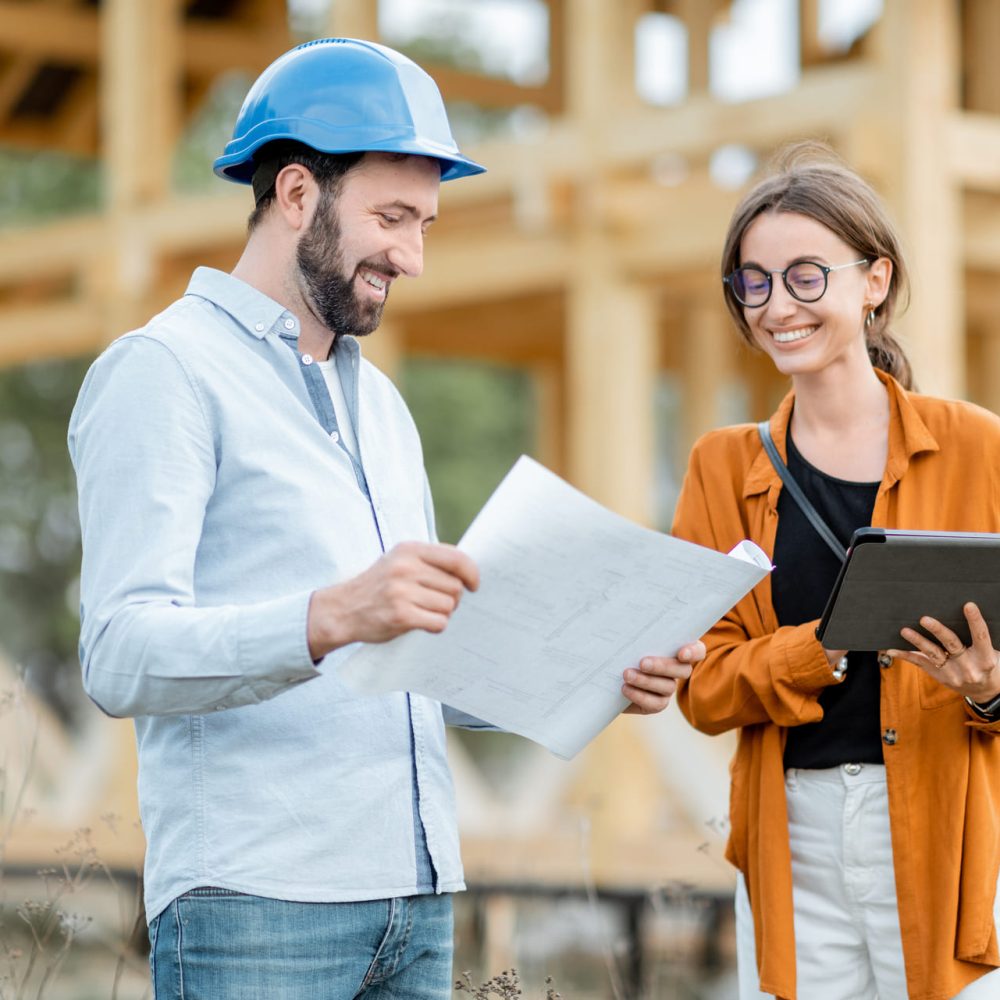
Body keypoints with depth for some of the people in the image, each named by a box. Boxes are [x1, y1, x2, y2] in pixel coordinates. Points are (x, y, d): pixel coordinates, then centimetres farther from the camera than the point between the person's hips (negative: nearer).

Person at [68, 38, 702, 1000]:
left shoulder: (379, 402, 22)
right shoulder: (163, 372, -4)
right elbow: (122, 656, -17)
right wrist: (331, 619, -32)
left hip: (416, 898, 8)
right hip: (255, 904, -7)